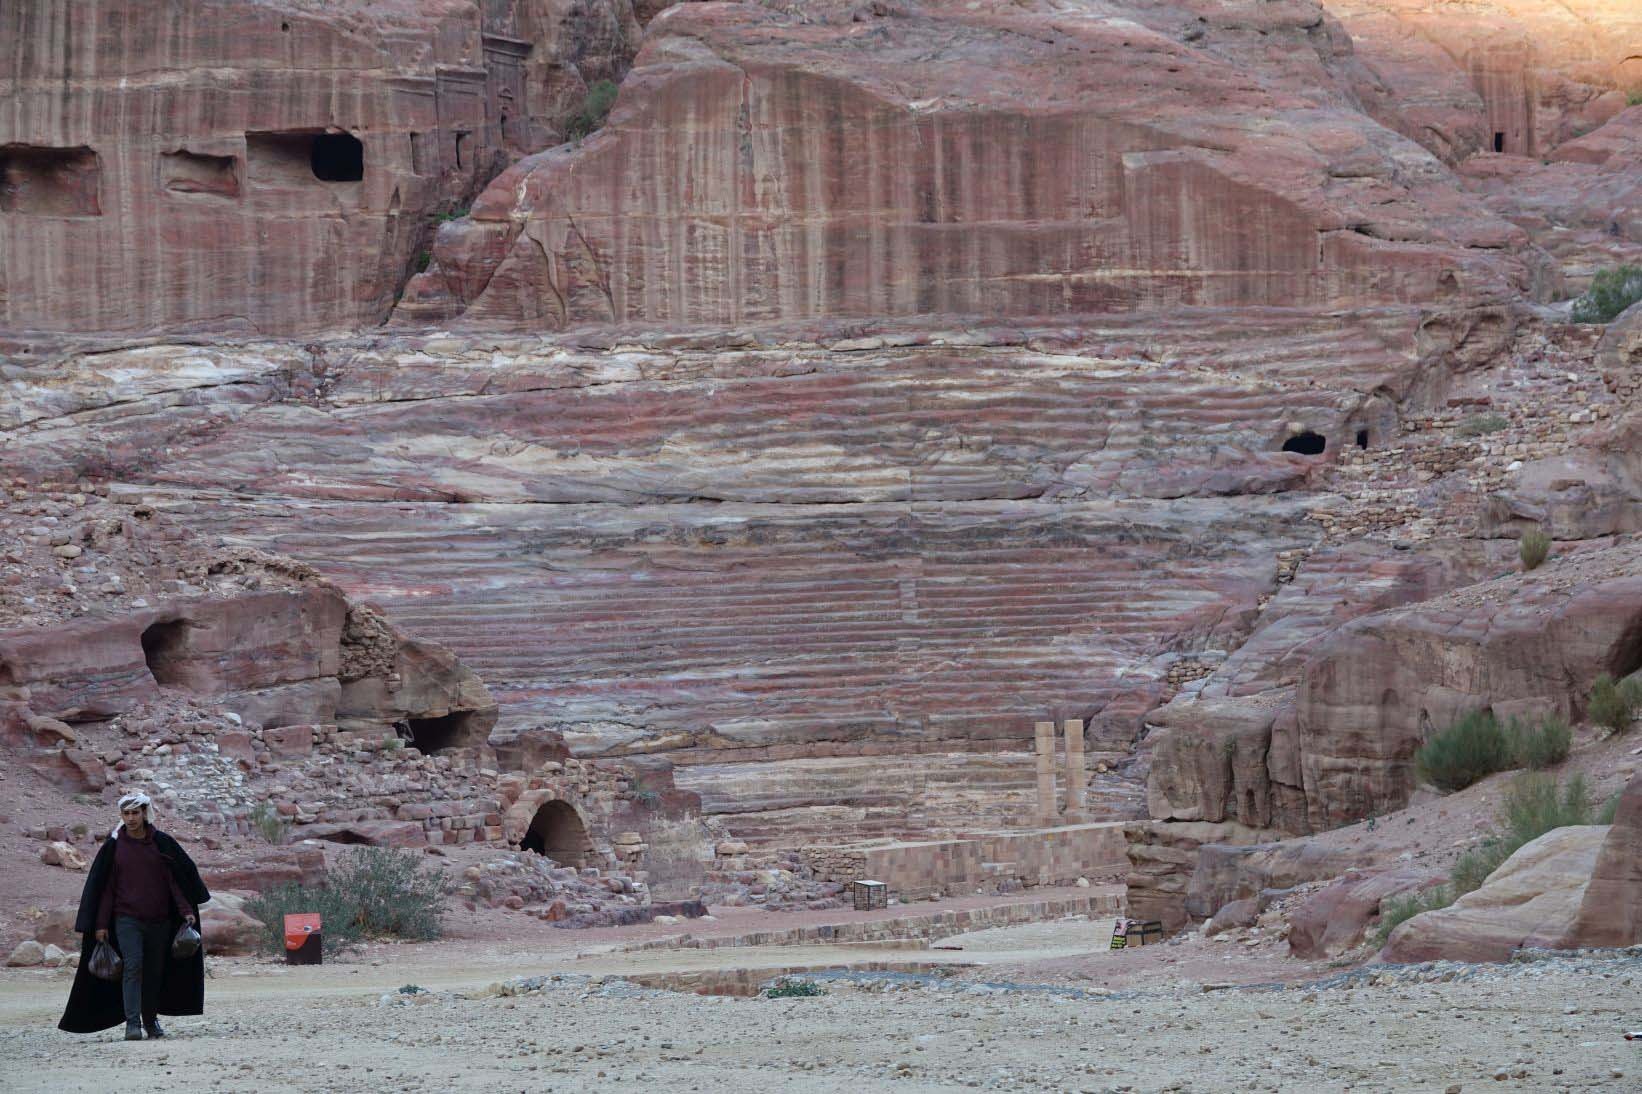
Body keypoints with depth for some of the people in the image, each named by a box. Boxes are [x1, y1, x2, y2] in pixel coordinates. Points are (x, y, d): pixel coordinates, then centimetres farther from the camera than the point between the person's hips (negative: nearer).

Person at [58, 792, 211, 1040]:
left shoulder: (161, 843, 3)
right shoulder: (113, 845, 2)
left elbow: (174, 879, 4)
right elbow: (105, 887, 4)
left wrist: (186, 910, -6)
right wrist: (101, 924, 0)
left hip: (159, 920, 2)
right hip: (126, 919, -2)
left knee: (154, 971, 7)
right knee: (133, 965, -18)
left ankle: (150, 1019, 22)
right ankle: (132, 1022, -21)